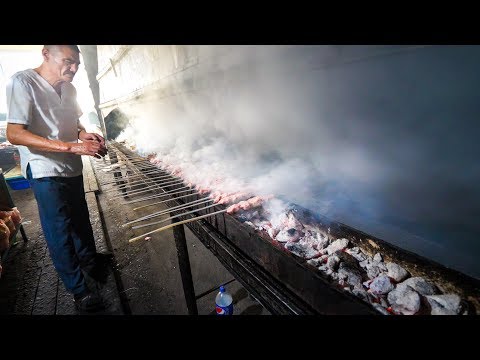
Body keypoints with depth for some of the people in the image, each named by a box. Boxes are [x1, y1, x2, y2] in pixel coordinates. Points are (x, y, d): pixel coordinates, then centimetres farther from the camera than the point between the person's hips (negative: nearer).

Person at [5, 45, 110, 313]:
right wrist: (72, 146, -30)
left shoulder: (69, 88, 7)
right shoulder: (22, 83, -13)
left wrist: (86, 135, -4)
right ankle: (80, 289, 17)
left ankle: (90, 261, 42)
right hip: (46, 172, -6)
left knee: (81, 220, 19)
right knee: (60, 231, 2)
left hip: (72, 169, 7)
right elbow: (14, 134, -21)